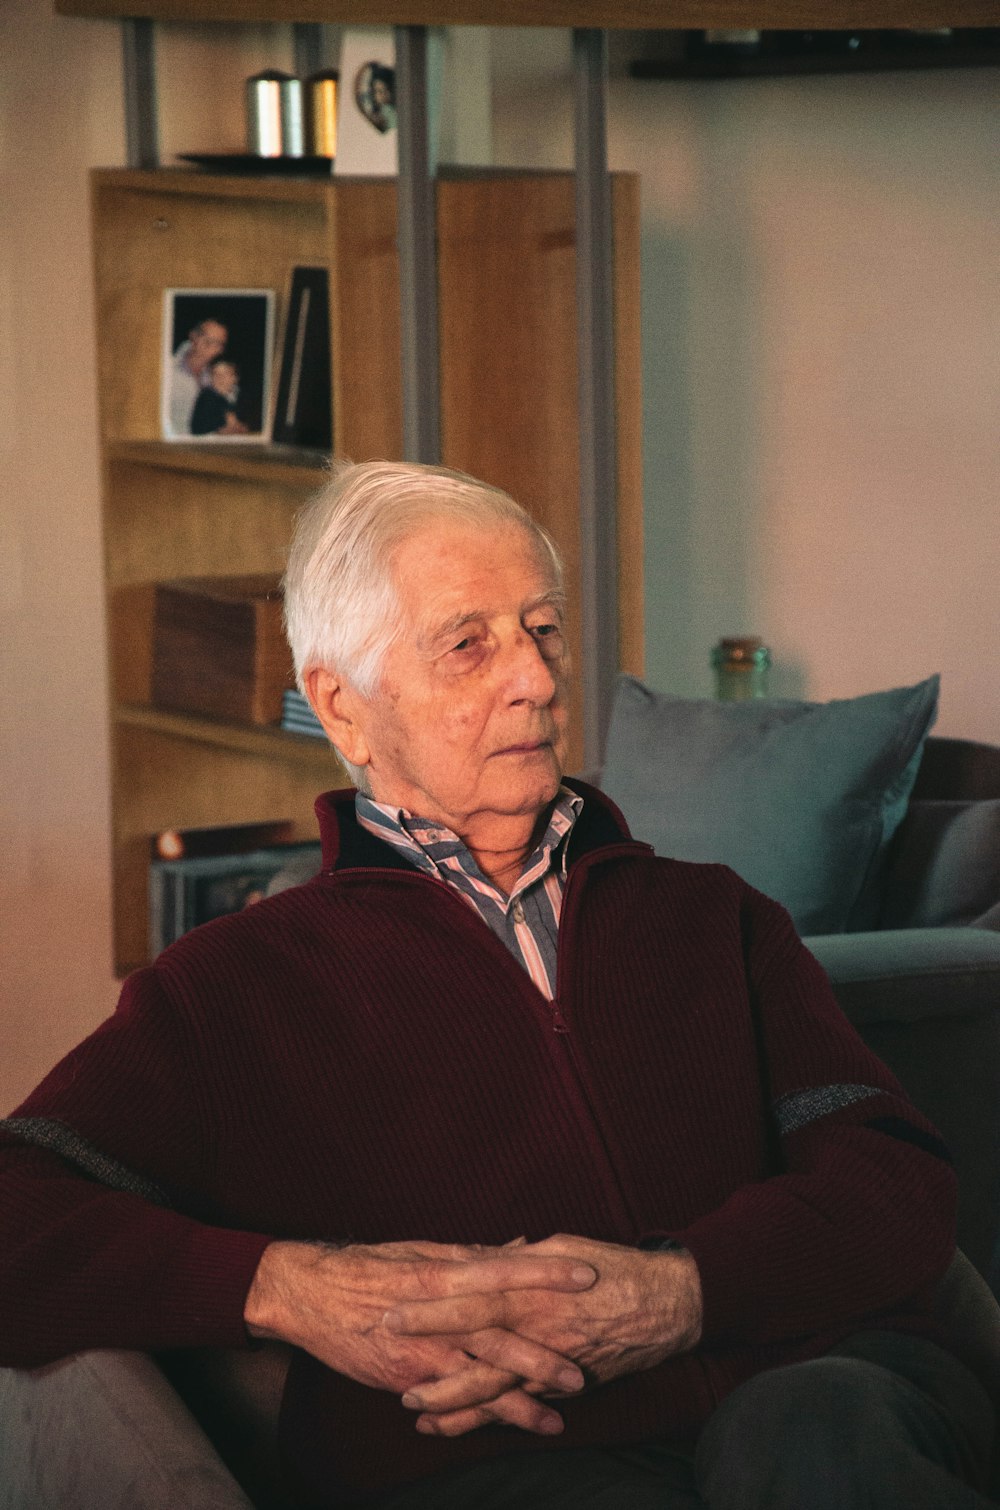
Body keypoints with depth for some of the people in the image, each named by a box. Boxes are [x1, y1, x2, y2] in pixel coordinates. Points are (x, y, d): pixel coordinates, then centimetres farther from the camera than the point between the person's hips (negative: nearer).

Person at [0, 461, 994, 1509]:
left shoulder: (711, 919, 26)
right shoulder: (234, 986, 17)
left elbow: (901, 1186, 11)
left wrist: (686, 1292, -10)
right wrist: (281, 1288, -14)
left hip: (813, 1393, 4)